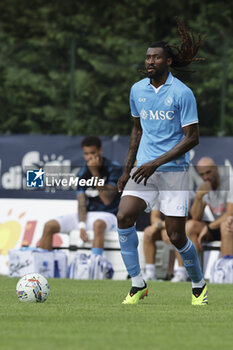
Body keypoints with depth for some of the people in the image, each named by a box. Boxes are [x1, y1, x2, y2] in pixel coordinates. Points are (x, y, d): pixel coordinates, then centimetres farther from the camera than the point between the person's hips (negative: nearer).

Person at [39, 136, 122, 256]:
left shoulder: (114, 169, -6)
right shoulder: (83, 174, 7)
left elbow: (107, 199, -17)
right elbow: (82, 204, 1)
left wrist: (95, 173, -20)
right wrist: (82, 225, -18)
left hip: (107, 215, -5)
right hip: (88, 214, 5)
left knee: (98, 224, -43)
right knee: (49, 226, -11)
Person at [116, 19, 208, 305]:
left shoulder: (182, 93, -10)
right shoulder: (137, 90, 7)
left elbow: (192, 137, -11)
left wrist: (155, 163, -18)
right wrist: (128, 169, 17)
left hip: (173, 170, -5)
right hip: (144, 168, 5)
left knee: (176, 236, -4)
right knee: (124, 217, -17)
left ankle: (199, 285, 21)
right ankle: (137, 284, -6)